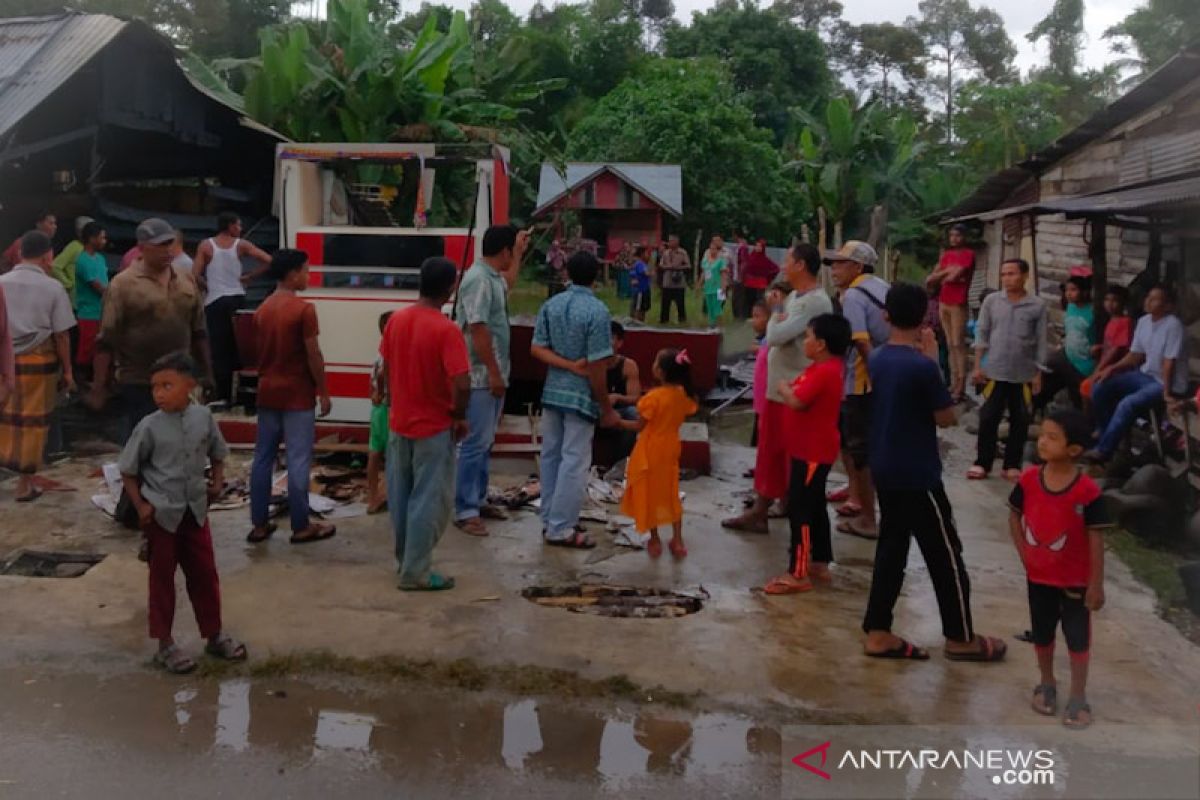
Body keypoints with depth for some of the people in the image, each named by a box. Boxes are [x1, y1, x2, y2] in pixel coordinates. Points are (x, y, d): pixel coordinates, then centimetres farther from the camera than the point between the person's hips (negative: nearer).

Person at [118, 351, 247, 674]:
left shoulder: (203, 417, -5)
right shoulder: (149, 427, -13)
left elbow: (217, 453, 12)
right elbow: (128, 470, -4)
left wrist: (217, 481, -1)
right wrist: (141, 506, -11)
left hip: (195, 510, 3)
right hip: (161, 514, -3)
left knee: (205, 574, 12)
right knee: (162, 579, 9)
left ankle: (215, 634, 27)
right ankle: (165, 644, 21)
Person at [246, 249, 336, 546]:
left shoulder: (262, 309, 8)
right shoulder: (303, 309, -14)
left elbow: (261, 352, 13)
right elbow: (313, 356, -14)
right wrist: (324, 392, -6)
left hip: (267, 392, 7)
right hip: (297, 395, -7)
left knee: (263, 457, 10)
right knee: (298, 461, -1)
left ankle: (259, 524, 15)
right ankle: (301, 527, 6)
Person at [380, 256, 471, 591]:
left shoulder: (396, 320, 0)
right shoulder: (447, 330, -21)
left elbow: (386, 369, 9)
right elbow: (462, 385, -26)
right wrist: (460, 417, -9)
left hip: (399, 422, 7)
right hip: (434, 427, -7)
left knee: (400, 496, 18)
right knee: (430, 501, 4)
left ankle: (405, 559, 32)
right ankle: (416, 572, 9)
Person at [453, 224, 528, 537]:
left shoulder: (493, 276, 13)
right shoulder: (479, 280, -18)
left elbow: (507, 285, 39)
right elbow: (478, 330, -23)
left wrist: (521, 251, 37)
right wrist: (494, 373, -22)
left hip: (492, 375, 10)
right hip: (481, 377, -10)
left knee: (485, 442, 16)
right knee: (475, 444, -6)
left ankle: (478, 500, 26)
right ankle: (465, 511, 0)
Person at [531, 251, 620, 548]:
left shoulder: (550, 305, 3)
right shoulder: (597, 311, -15)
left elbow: (537, 349, -2)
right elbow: (596, 366, -18)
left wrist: (569, 365, -8)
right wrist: (607, 408, -10)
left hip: (552, 391, 6)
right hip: (582, 395, -6)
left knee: (551, 456, 14)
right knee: (574, 462, 0)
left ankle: (550, 520, 23)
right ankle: (561, 529, 4)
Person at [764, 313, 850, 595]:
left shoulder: (824, 372, -23)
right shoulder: (824, 368, 11)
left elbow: (797, 402, -29)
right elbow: (802, 394, 15)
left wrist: (784, 388, -13)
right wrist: (790, 388, -2)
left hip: (813, 452, -11)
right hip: (810, 449, 11)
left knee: (798, 508, -7)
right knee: (814, 506, 17)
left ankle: (798, 574, -2)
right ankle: (820, 564, 28)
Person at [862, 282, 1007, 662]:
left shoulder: (878, 359, 2)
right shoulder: (922, 366, -20)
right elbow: (947, 418, -10)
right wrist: (933, 361, -7)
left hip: (885, 470, 7)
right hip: (917, 475, -7)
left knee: (891, 548, 14)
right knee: (945, 554, 7)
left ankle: (878, 633, 17)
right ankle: (961, 638, 19)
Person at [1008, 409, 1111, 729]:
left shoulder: (1087, 491, -21)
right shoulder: (1029, 479, -10)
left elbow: (1096, 538, -15)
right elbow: (1014, 516, 6)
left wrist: (1096, 583, -12)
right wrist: (1024, 555, -2)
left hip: (1075, 580, -4)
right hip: (1038, 575, 4)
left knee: (1078, 639, 9)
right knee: (1042, 635, 18)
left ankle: (1078, 698, 22)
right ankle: (1046, 685, 38)